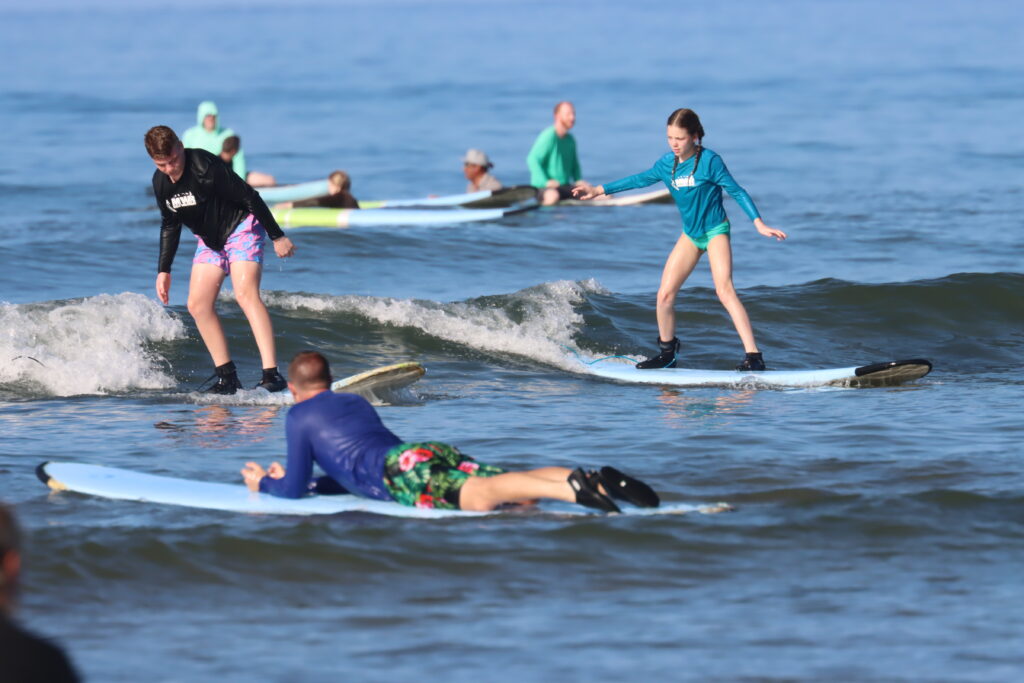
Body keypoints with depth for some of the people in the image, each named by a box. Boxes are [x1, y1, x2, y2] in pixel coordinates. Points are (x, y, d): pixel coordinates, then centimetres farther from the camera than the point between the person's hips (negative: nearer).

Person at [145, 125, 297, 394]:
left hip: (242, 228, -8)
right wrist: (163, 270, 10)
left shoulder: (205, 167, -26)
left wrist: (277, 236, -16)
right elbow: (170, 225, 12)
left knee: (246, 294, -25)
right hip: (210, 239, 8)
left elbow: (250, 198, -20)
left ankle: (272, 374, -34)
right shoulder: (160, 182, -3)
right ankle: (227, 378, 3)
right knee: (198, 305, -3)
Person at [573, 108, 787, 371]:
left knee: (725, 290, -23)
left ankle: (753, 356, -27)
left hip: (715, 230, -6)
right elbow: (640, 180, 16)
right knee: (664, 295, 2)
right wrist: (598, 190, 21)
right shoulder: (667, 164, 0)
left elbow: (736, 191, -12)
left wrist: (759, 224, -20)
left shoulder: (709, 161, -16)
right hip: (690, 234, 6)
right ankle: (667, 353, 23)